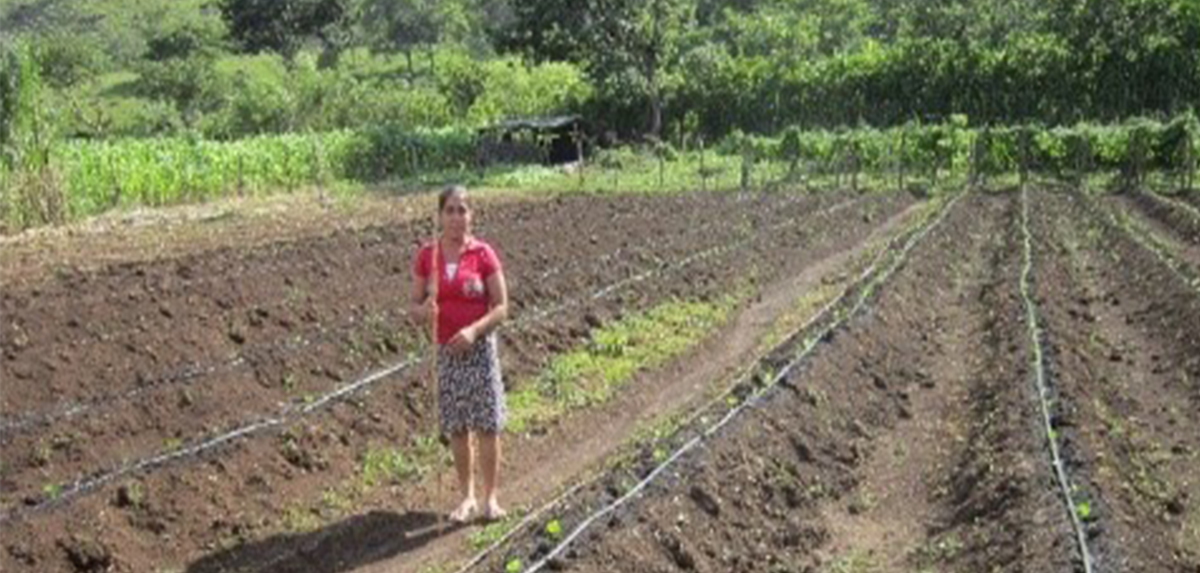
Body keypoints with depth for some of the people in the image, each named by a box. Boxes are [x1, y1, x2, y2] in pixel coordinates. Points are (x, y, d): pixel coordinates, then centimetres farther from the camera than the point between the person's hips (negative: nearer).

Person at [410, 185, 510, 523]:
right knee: (456, 428, 9)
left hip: (479, 347, -2)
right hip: (446, 351, 2)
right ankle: (467, 497, 22)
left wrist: (475, 330, -22)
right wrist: (423, 311, -19)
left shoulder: (483, 254, -7)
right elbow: (414, 306, 4)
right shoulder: (427, 256, 0)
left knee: (487, 426, 0)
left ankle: (491, 497, 12)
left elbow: (502, 306, -6)